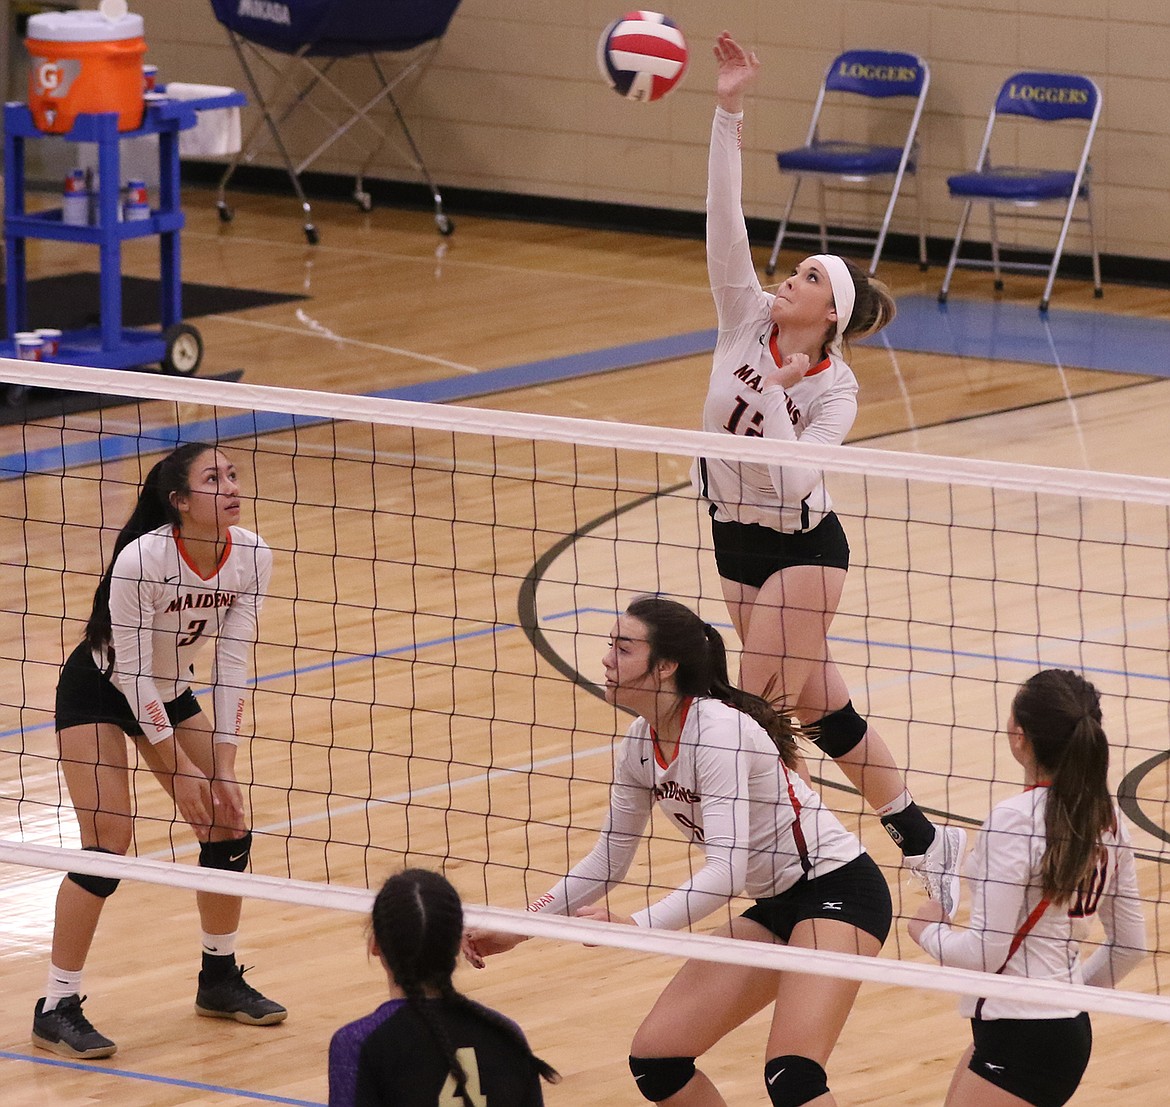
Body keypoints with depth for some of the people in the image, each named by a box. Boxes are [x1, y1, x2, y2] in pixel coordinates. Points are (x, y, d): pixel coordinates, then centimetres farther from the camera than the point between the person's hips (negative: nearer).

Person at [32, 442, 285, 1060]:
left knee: (227, 826, 1)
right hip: (99, 691, -6)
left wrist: (222, 768, -14)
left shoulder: (251, 557, -17)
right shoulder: (141, 559, -32)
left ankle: (219, 979, 22)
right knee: (110, 840, -16)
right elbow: (132, 671, -25)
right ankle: (56, 1009, -8)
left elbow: (233, 664, -12)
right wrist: (180, 767, -21)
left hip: (170, 692, 6)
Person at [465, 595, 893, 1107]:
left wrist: (633, 926, -43)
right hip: (773, 906, 9)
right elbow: (608, 861, 14)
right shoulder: (640, 743, 1)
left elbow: (725, 872, -32)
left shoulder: (717, 730, -23)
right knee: (653, 1060, 2)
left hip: (836, 887, -9)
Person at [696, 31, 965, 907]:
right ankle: (925, 840, 26)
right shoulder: (747, 319, -6)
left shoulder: (835, 392, -17)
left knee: (764, 715, -8)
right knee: (819, 706, 13)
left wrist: (772, 399, -32)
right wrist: (730, 112, -22)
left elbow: (788, 481, -29)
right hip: (737, 539, 6)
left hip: (801, 549, -6)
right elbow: (725, 219, -15)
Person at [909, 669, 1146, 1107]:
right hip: (1070, 1025, 8)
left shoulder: (1014, 821, -20)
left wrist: (929, 930, 1)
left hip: (1021, 1041, -8)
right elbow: (1129, 945, 12)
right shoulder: (1106, 817, 4)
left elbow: (985, 952, -19)